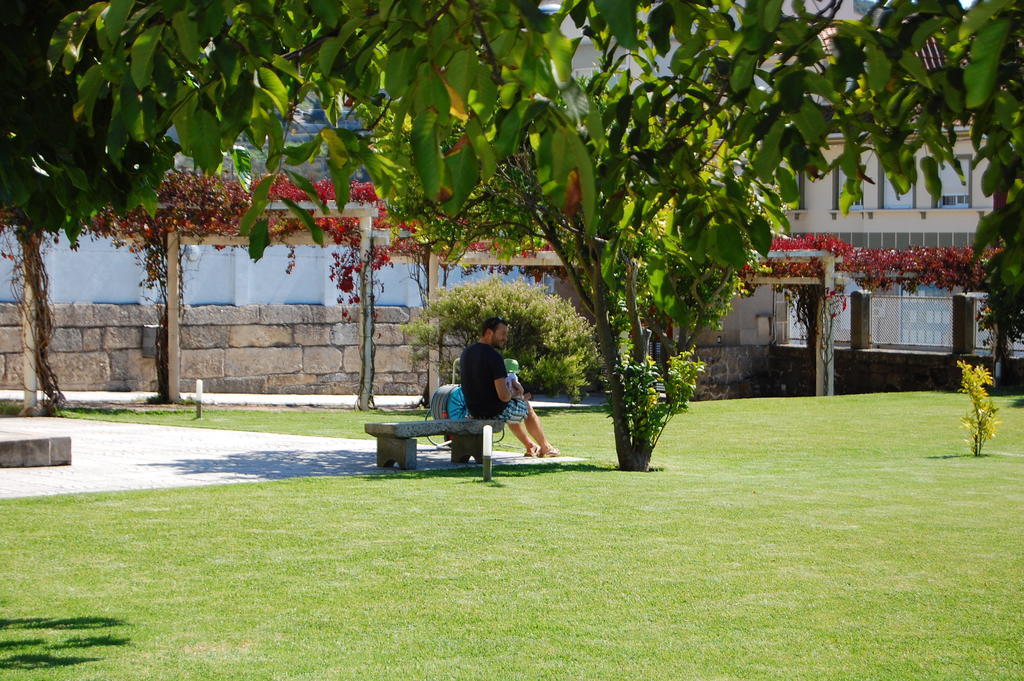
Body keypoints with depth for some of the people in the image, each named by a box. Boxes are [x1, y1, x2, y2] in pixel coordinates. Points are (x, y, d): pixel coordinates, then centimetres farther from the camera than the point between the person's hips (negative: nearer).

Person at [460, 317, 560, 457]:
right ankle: (546, 447, 39)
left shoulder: (466, 353, 3)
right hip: (495, 411, -7)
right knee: (527, 407, 22)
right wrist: (515, 396, -3)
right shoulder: (494, 356, -24)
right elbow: (503, 396, -27)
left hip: (473, 410, 7)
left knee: (512, 409, 35)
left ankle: (531, 446, 45)